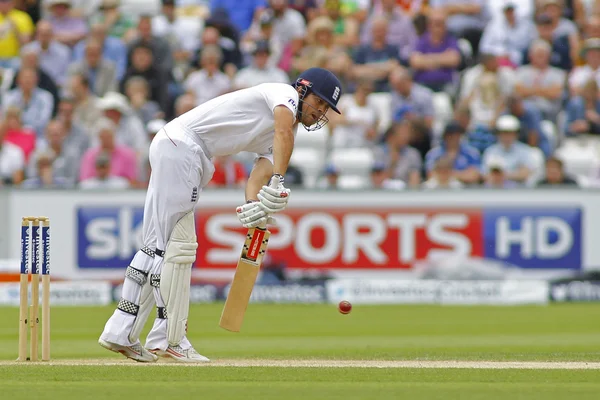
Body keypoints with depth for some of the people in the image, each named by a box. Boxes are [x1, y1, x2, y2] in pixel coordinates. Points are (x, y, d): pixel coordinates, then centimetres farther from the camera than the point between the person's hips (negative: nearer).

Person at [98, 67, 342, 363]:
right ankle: (169, 339, -8)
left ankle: (121, 333, 14)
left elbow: (258, 174, 5)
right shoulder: (284, 93, -6)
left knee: (157, 245, 11)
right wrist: (279, 181, -36)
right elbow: (284, 131, -27)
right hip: (180, 143, -10)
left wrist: (255, 205, -16)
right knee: (178, 244, -9)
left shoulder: (281, 139, 19)